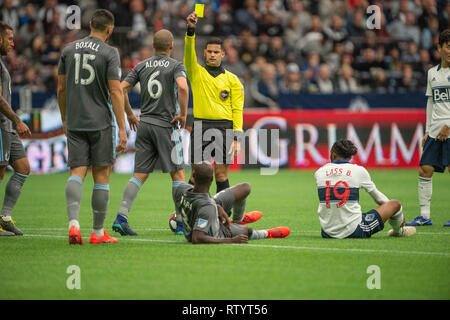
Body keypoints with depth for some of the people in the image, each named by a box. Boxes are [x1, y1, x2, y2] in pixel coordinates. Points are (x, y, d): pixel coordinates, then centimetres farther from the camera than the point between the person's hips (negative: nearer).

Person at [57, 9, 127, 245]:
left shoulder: (69, 49, 7)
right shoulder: (109, 53, -6)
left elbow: (61, 89, 11)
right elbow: (115, 92, -11)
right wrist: (122, 129, -10)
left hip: (74, 122, 3)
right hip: (101, 123, -3)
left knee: (77, 172, 0)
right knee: (101, 175, 5)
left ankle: (73, 223, -22)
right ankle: (98, 232, 10)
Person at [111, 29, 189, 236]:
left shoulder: (141, 66, 10)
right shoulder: (176, 66, -4)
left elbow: (121, 88, 5)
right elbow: (183, 87, -23)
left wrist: (130, 114, 15)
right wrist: (183, 113, -12)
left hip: (144, 124, 5)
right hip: (166, 125, -5)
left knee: (140, 175, 5)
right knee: (178, 173, 3)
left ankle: (121, 217, -6)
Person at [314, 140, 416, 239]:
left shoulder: (319, 172, 2)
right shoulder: (358, 171, -2)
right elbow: (376, 195, 9)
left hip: (327, 232, 4)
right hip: (353, 231, -4)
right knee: (395, 204, 16)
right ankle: (398, 231, 44)